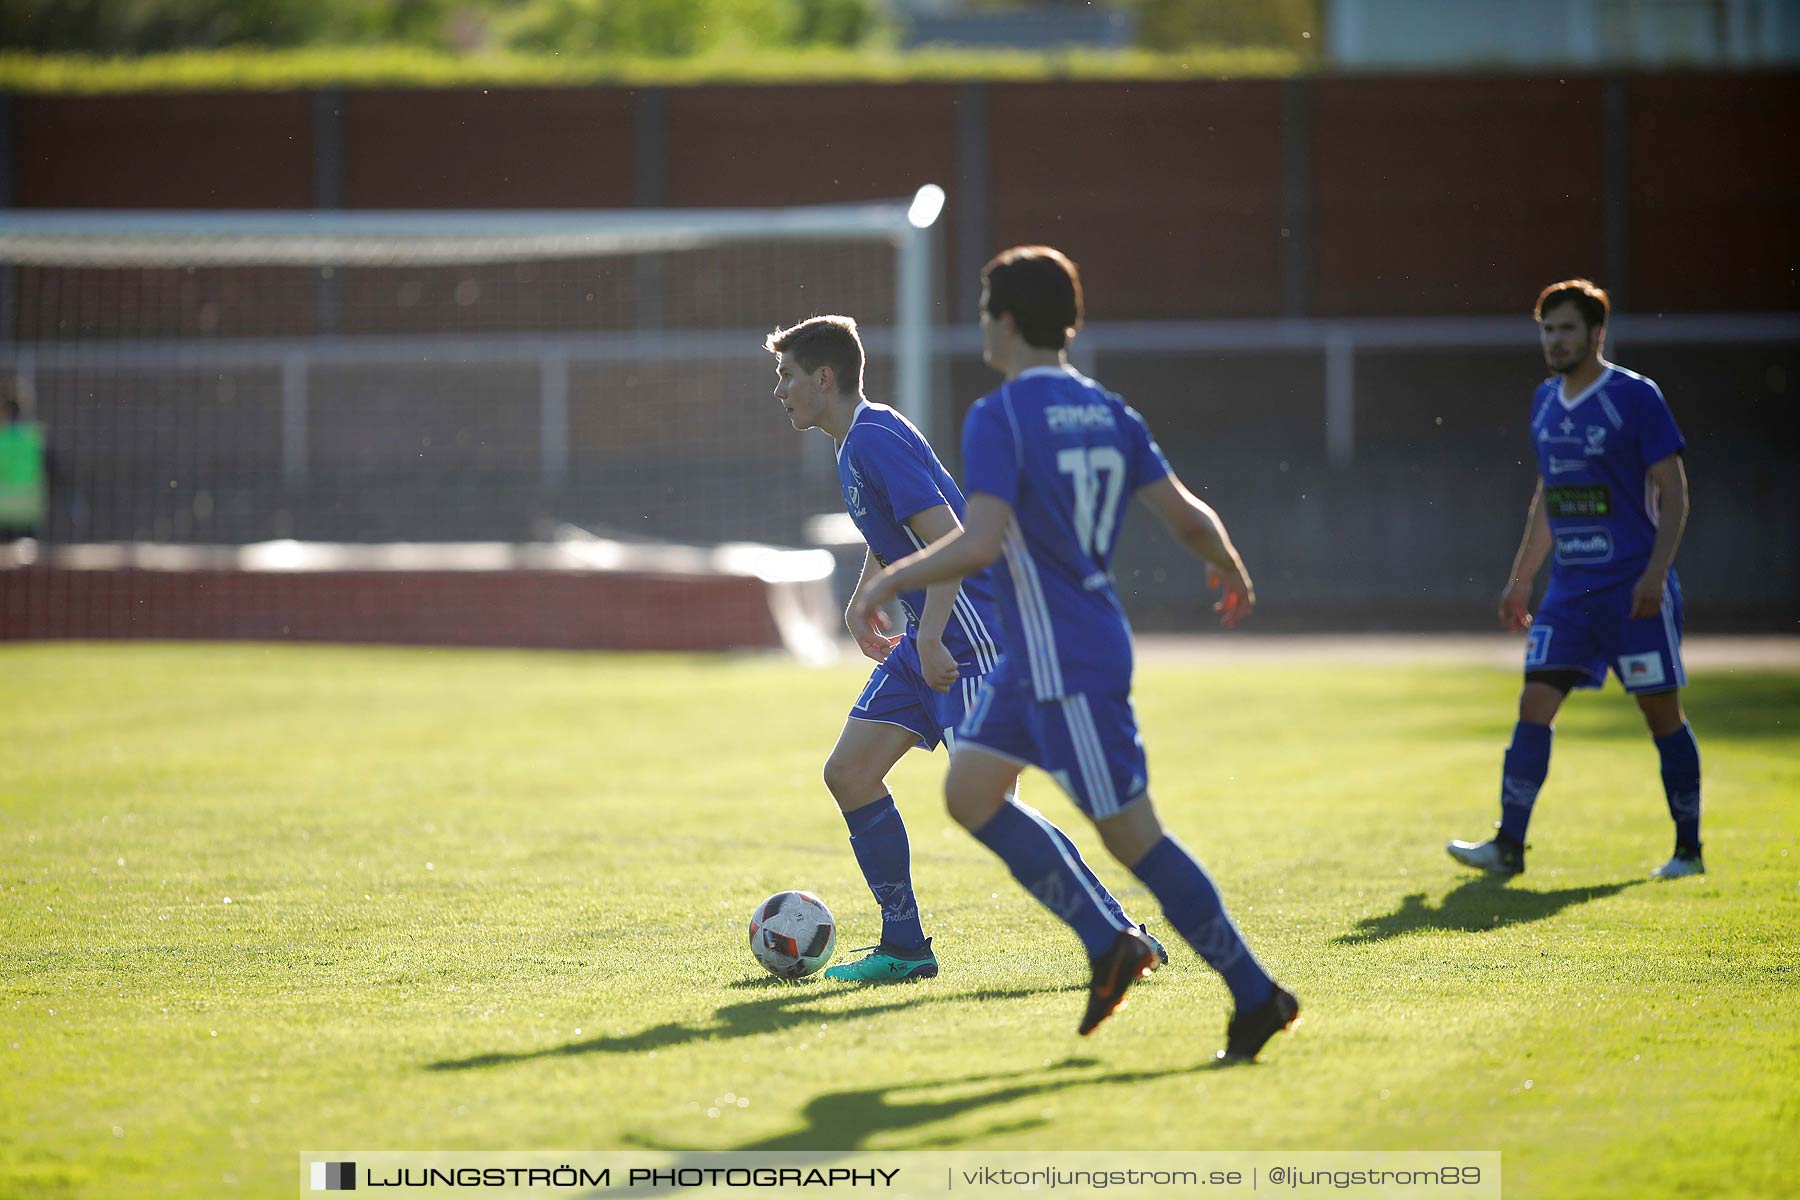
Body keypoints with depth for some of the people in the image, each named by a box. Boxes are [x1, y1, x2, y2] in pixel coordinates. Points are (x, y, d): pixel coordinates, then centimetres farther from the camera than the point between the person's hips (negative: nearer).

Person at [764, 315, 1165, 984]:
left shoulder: (875, 439, -15)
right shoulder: (856, 444, 16)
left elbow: (950, 540, -23)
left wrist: (929, 637, -28)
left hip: (968, 636, -10)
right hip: (929, 638, 10)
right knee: (849, 772, 5)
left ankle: (1123, 939, -9)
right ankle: (905, 948, 10)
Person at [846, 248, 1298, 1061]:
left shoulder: (999, 417, -16)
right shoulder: (1108, 413, 7)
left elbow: (978, 543, -25)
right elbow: (1187, 515, 5)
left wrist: (888, 581, -12)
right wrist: (1231, 573, 25)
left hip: (1067, 664, -9)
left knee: (1130, 833, -3)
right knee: (969, 790, 15)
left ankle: (1257, 998, 1)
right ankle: (1108, 946, 13)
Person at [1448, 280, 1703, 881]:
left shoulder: (1636, 397, -9)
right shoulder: (1545, 402, 11)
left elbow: (1673, 492, -9)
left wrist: (1655, 573, -19)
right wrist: (1520, 579, 21)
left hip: (1635, 589, -6)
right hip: (1569, 589, 6)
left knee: (1662, 712, 0)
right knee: (1534, 705, -4)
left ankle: (1688, 850, 11)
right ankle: (1508, 847, -4)